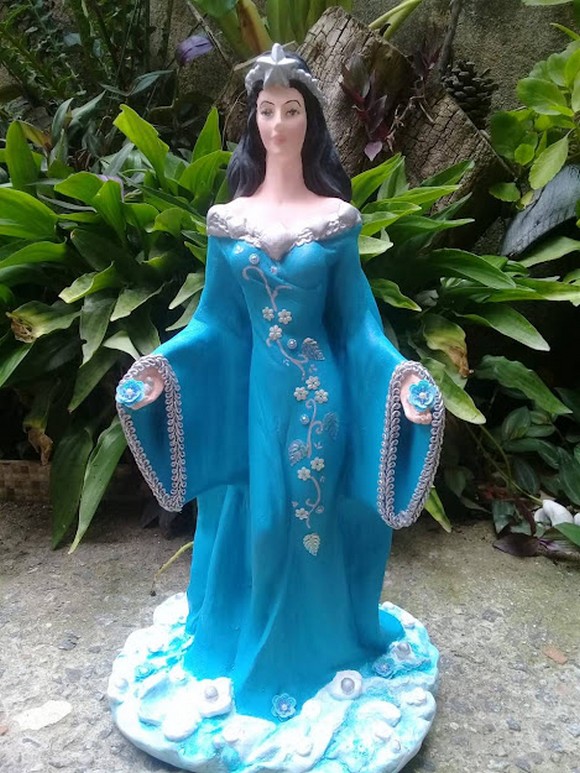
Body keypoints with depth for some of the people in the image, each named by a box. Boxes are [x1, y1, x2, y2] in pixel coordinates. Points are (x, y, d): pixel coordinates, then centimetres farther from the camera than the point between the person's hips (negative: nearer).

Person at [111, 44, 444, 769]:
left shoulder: (337, 216, 0)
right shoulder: (226, 219, 4)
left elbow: (356, 321, -1)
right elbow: (215, 323, 4)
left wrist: (397, 374, -16)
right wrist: (163, 365, -9)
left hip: (317, 391, -1)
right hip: (250, 389, 2)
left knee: (312, 520, 9)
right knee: (250, 521, 11)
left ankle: (315, 656, 32)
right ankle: (248, 654, 34)